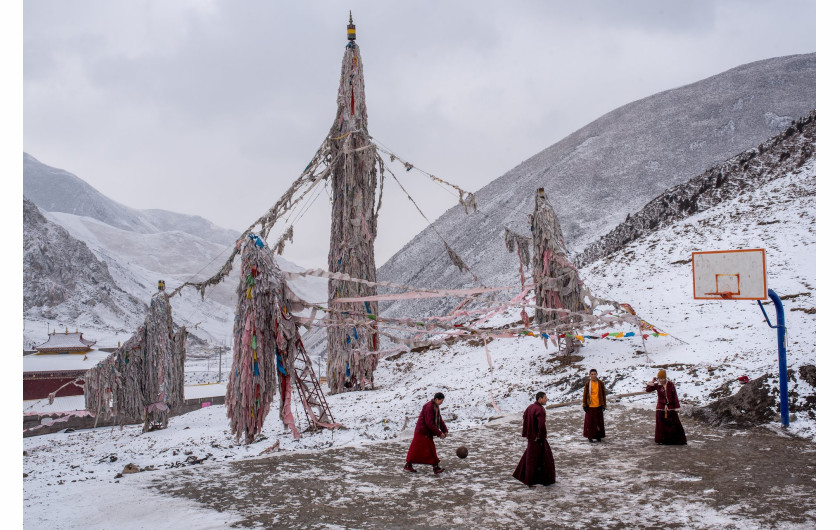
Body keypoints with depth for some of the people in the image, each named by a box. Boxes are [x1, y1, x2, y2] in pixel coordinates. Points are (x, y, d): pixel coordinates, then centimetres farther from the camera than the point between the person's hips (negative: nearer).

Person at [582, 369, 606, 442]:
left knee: (599, 421, 7)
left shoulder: (600, 383, 0)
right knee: (590, 421, 4)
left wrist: (604, 405, 3)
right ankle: (590, 436, 15)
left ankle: (598, 436, 19)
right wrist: (585, 405, 0)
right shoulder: (588, 384, -3)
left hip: (598, 405, 1)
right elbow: (585, 394, 2)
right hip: (590, 406, -1)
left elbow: (603, 394, 6)